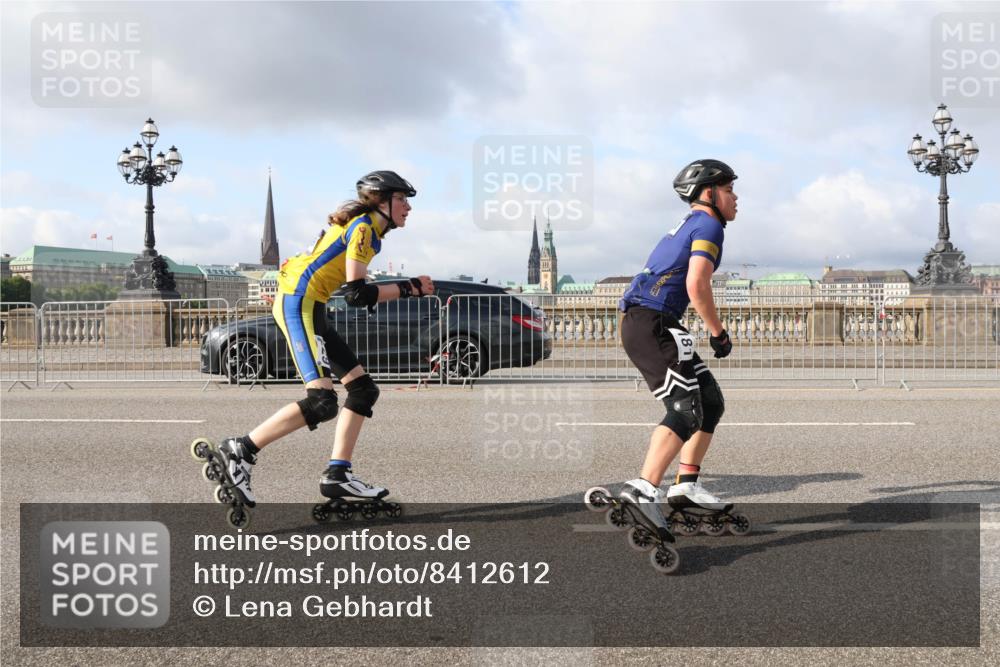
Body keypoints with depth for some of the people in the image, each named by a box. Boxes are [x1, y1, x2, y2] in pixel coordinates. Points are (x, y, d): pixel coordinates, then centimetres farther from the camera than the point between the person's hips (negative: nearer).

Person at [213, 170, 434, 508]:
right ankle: (240, 451, -13)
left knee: (363, 388, 7)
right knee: (322, 401, -20)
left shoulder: (363, 226, 20)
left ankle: (337, 474, 7)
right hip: (298, 304, -11)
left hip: (307, 307, 11)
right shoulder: (363, 226, -10)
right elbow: (356, 294, -19)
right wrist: (408, 288, -10)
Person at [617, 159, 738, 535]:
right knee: (686, 411, -15)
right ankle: (644, 490, -22)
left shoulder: (686, 226, 26)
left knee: (711, 402, 11)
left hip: (640, 324, 10)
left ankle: (686, 487, 10)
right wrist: (718, 333, -8)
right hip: (653, 325, -10)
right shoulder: (708, 225, -4)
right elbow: (697, 285, -17)